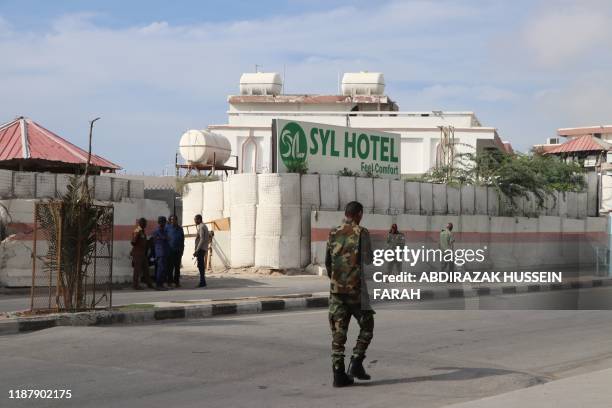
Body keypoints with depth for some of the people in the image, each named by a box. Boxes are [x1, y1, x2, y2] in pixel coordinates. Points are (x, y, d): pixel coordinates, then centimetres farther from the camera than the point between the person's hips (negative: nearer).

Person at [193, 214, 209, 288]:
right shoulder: (204, 226, 18)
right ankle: (202, 282, 15)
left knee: (200, 265, -10)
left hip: (201, 249, -11)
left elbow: (202, 240, -21)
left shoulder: (201, 227, -13)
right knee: (201, 265, 12)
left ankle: (202, 282, -11)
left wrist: (197, 250, -22)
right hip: (203, 249, 11)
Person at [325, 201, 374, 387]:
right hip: (356, 288, -4)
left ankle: (339, 374, 2)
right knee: (366, 327, 12)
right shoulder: (361, 233, -6)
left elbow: (327, 262, 12)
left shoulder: (333, 234, 7)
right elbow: (369, 260, -2)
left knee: (338, 332, 5)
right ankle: (356, 363, -1)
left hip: (336, 288, 4)